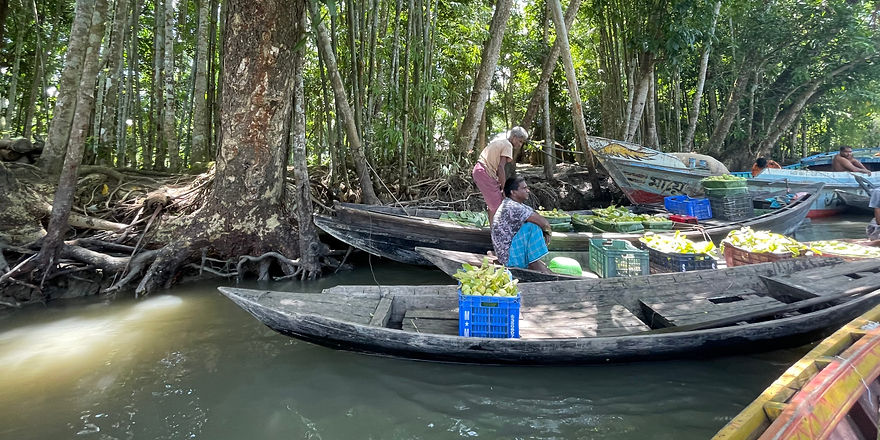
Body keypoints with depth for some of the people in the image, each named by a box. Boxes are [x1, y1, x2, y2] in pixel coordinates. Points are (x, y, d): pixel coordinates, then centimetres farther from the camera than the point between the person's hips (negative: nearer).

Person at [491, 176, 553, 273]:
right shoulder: (511, 207, -20)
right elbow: (542, 222, -24)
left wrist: (545, 232, 0)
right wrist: (547, 229, -1)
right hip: (510, 257, -11)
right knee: (532, 227, -20)